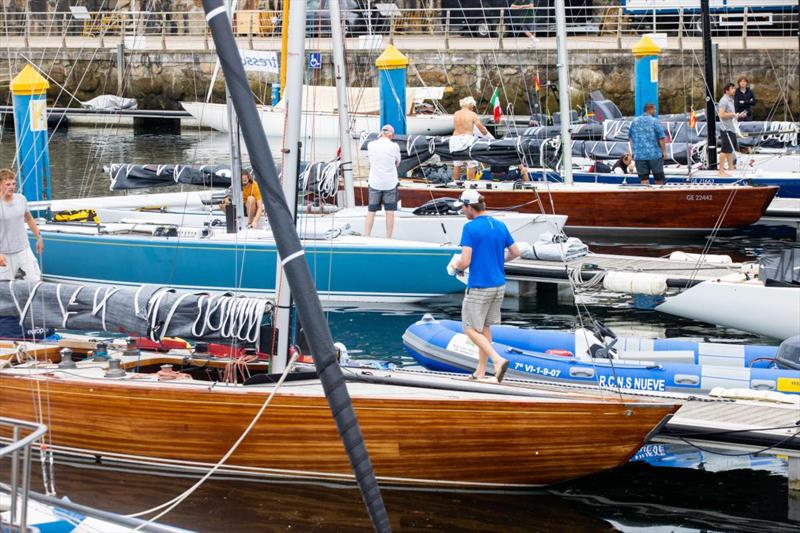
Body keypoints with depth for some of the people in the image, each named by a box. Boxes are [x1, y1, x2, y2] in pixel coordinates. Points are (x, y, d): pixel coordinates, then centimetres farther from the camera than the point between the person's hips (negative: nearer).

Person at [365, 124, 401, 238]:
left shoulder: (371, 145, -3)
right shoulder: (394, 146, -9)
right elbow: (397, 163, 4)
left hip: (374, 182, 2)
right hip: (390, 183, -2)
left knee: (371, 212, 7)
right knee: (390, 212, 5)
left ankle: (366, 237, 6)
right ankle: (388, 240, 6)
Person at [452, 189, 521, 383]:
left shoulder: (470, 228, -16)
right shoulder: (500, 225, 5)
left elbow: (465, 261, -20)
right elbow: (515, 252, 13)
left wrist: (457, 267, 1)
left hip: (479, 287, -7)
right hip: (499, 285, 7)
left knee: (471, 329, 4)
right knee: (484, 327, 18)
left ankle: (498, 359, -14)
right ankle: (480, 372, 22)